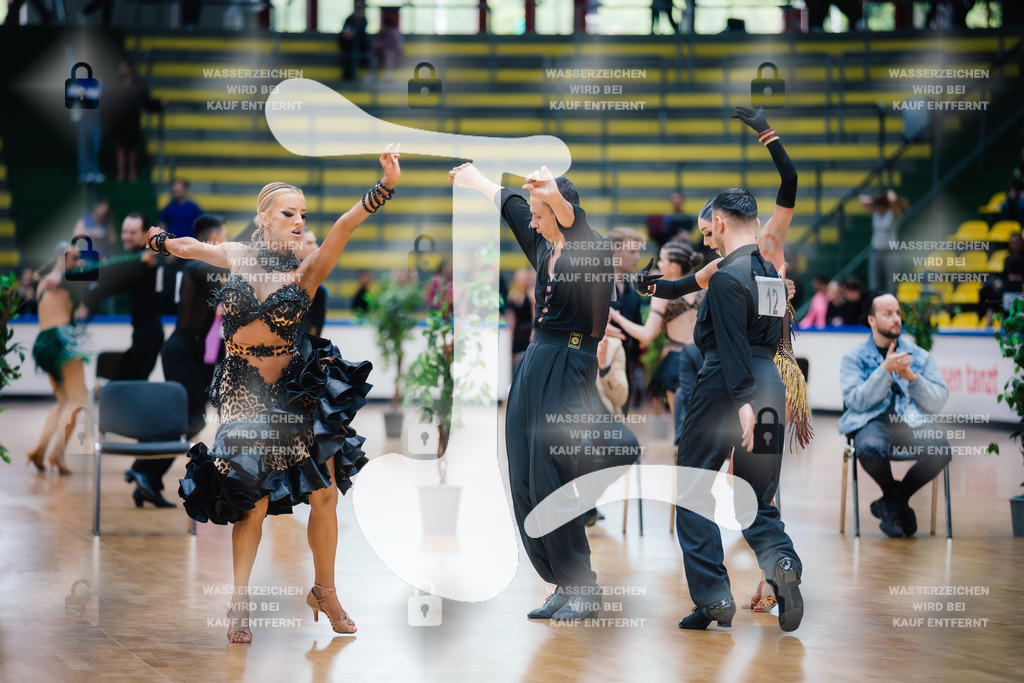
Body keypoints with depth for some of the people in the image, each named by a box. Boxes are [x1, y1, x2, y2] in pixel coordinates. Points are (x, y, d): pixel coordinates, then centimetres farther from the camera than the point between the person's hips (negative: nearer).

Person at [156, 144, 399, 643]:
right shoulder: (238, 257, 2)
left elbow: (344, 226, -18)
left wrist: (386, 185, -32)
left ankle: (325, 592, 19)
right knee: (254, 503, -6)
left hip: (295, 389, 1)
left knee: (325, 494, -1)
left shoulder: (306, 272, -3)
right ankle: (239, 605, 10)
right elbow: (189, 246, 22)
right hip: (243, 393, -1)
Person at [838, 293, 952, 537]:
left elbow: (938, 402, 6)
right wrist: (886, 370, -14)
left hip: (911, 423, 2)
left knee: (940, 449, -31)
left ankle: (892, 502, -6)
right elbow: (857, 401, -5)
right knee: (870, 448, -39)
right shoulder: (854, 358, 10)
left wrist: (911, 377, -10)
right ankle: (896, 501, -4)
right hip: (872, 422, -2)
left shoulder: (920, 356, 17)